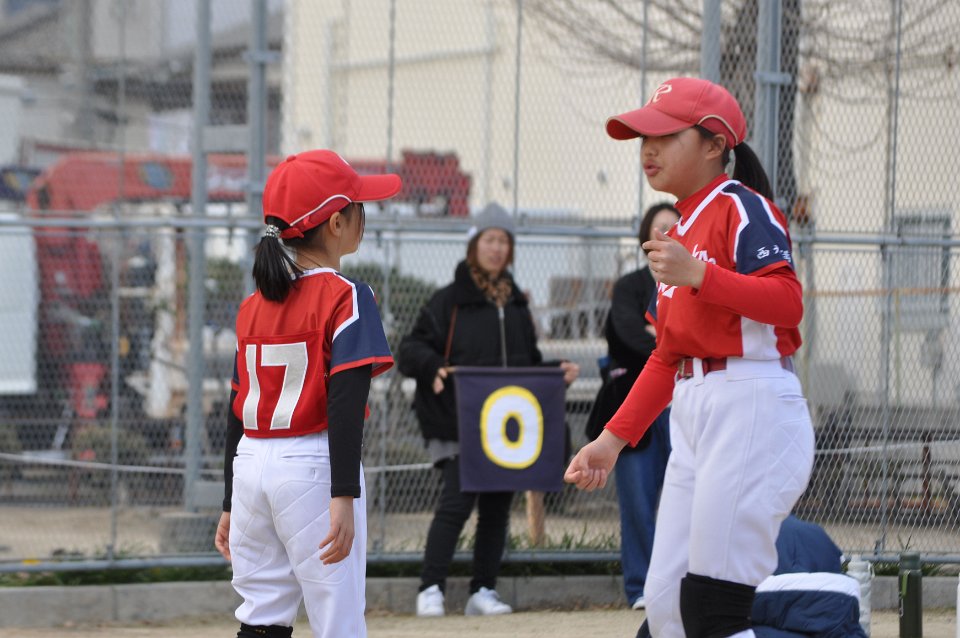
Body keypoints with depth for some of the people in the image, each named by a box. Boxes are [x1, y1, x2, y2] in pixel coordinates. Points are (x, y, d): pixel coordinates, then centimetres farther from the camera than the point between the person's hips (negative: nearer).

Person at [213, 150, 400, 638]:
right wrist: (343, 497, -21)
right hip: (313, 466, -6)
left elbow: (236, 412, 13)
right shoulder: (345, 298, -8)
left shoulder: (253, 306, 12)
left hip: (249, 467, 6)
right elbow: (345, 403, -17)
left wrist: (232, 504, 18)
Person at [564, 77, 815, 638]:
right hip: (694, 418, 10)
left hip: (753, 408, -10)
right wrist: (614, 439, 19)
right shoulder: (679, 234, 20)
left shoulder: (743, 208, -7)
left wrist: (698, 275, -31)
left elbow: (787, 302, -22)